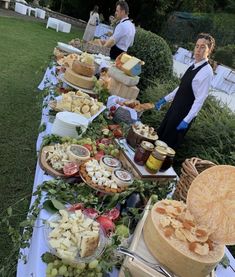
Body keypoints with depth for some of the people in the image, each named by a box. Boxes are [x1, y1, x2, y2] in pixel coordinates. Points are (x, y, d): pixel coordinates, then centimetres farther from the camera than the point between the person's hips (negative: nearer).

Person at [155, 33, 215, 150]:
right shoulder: (193, 66, 5)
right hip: (175, 108, 8)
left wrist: (187, 120, -24)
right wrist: (165, 99, 15)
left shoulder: (207, 71, -19)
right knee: (160, 136, 19)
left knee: (168, 144, 6)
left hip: (184, 114, -8)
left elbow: (200, 100, -21)